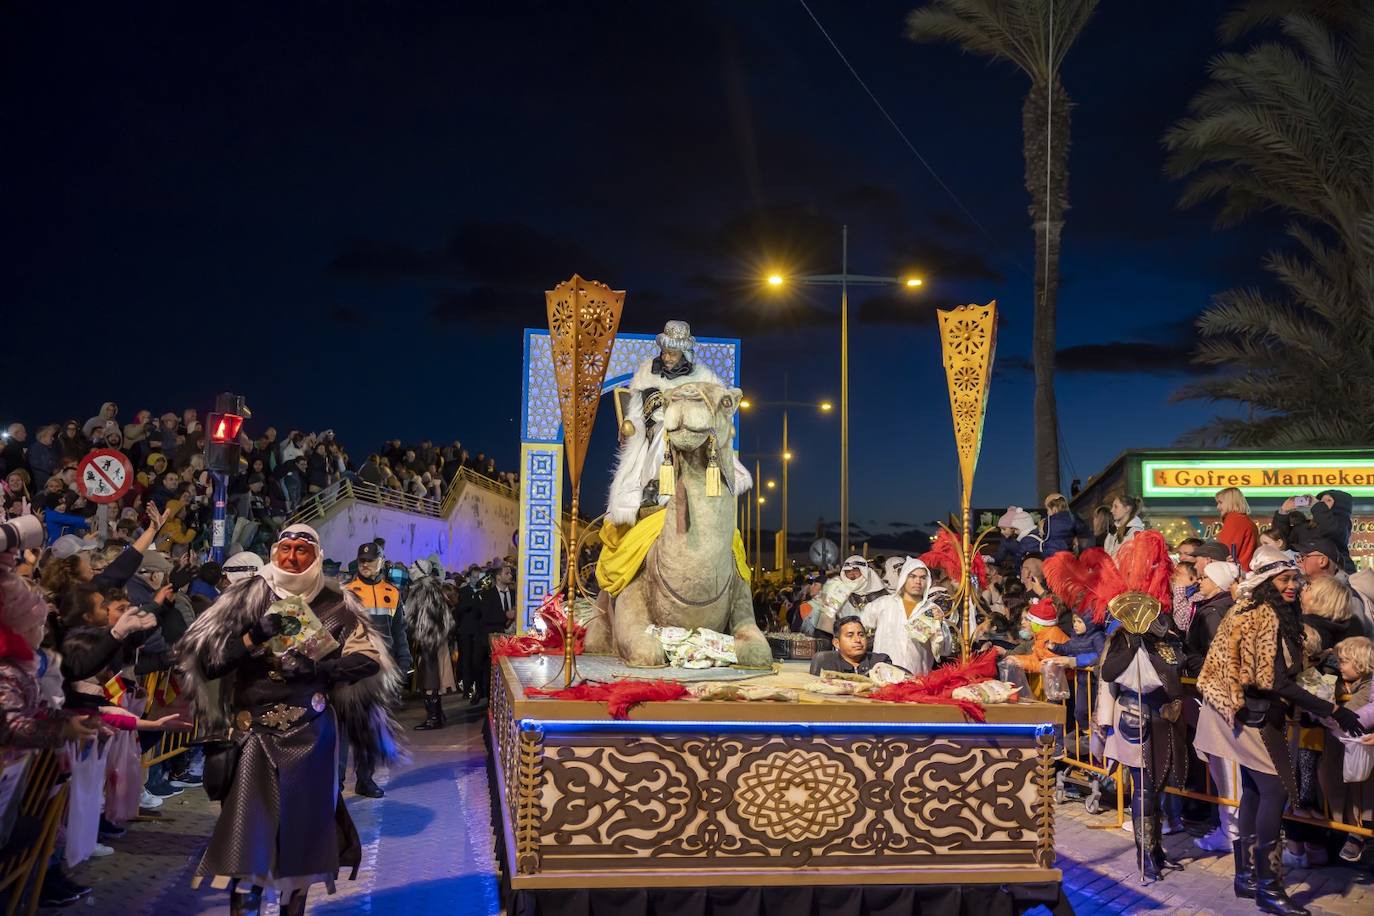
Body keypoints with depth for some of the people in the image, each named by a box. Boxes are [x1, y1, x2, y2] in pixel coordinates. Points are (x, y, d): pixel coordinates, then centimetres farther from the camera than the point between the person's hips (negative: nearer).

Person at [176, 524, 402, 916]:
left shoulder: (335, 602, 2)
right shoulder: (247, 597, 1)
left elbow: (370, 658, -3)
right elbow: (202, 655, -4)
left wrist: (317, 669, -15)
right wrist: (253, 637, -19)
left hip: (311, 730, 1)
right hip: (255, 729, -1)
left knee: (304, 820, 9)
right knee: (248, 823, -6)